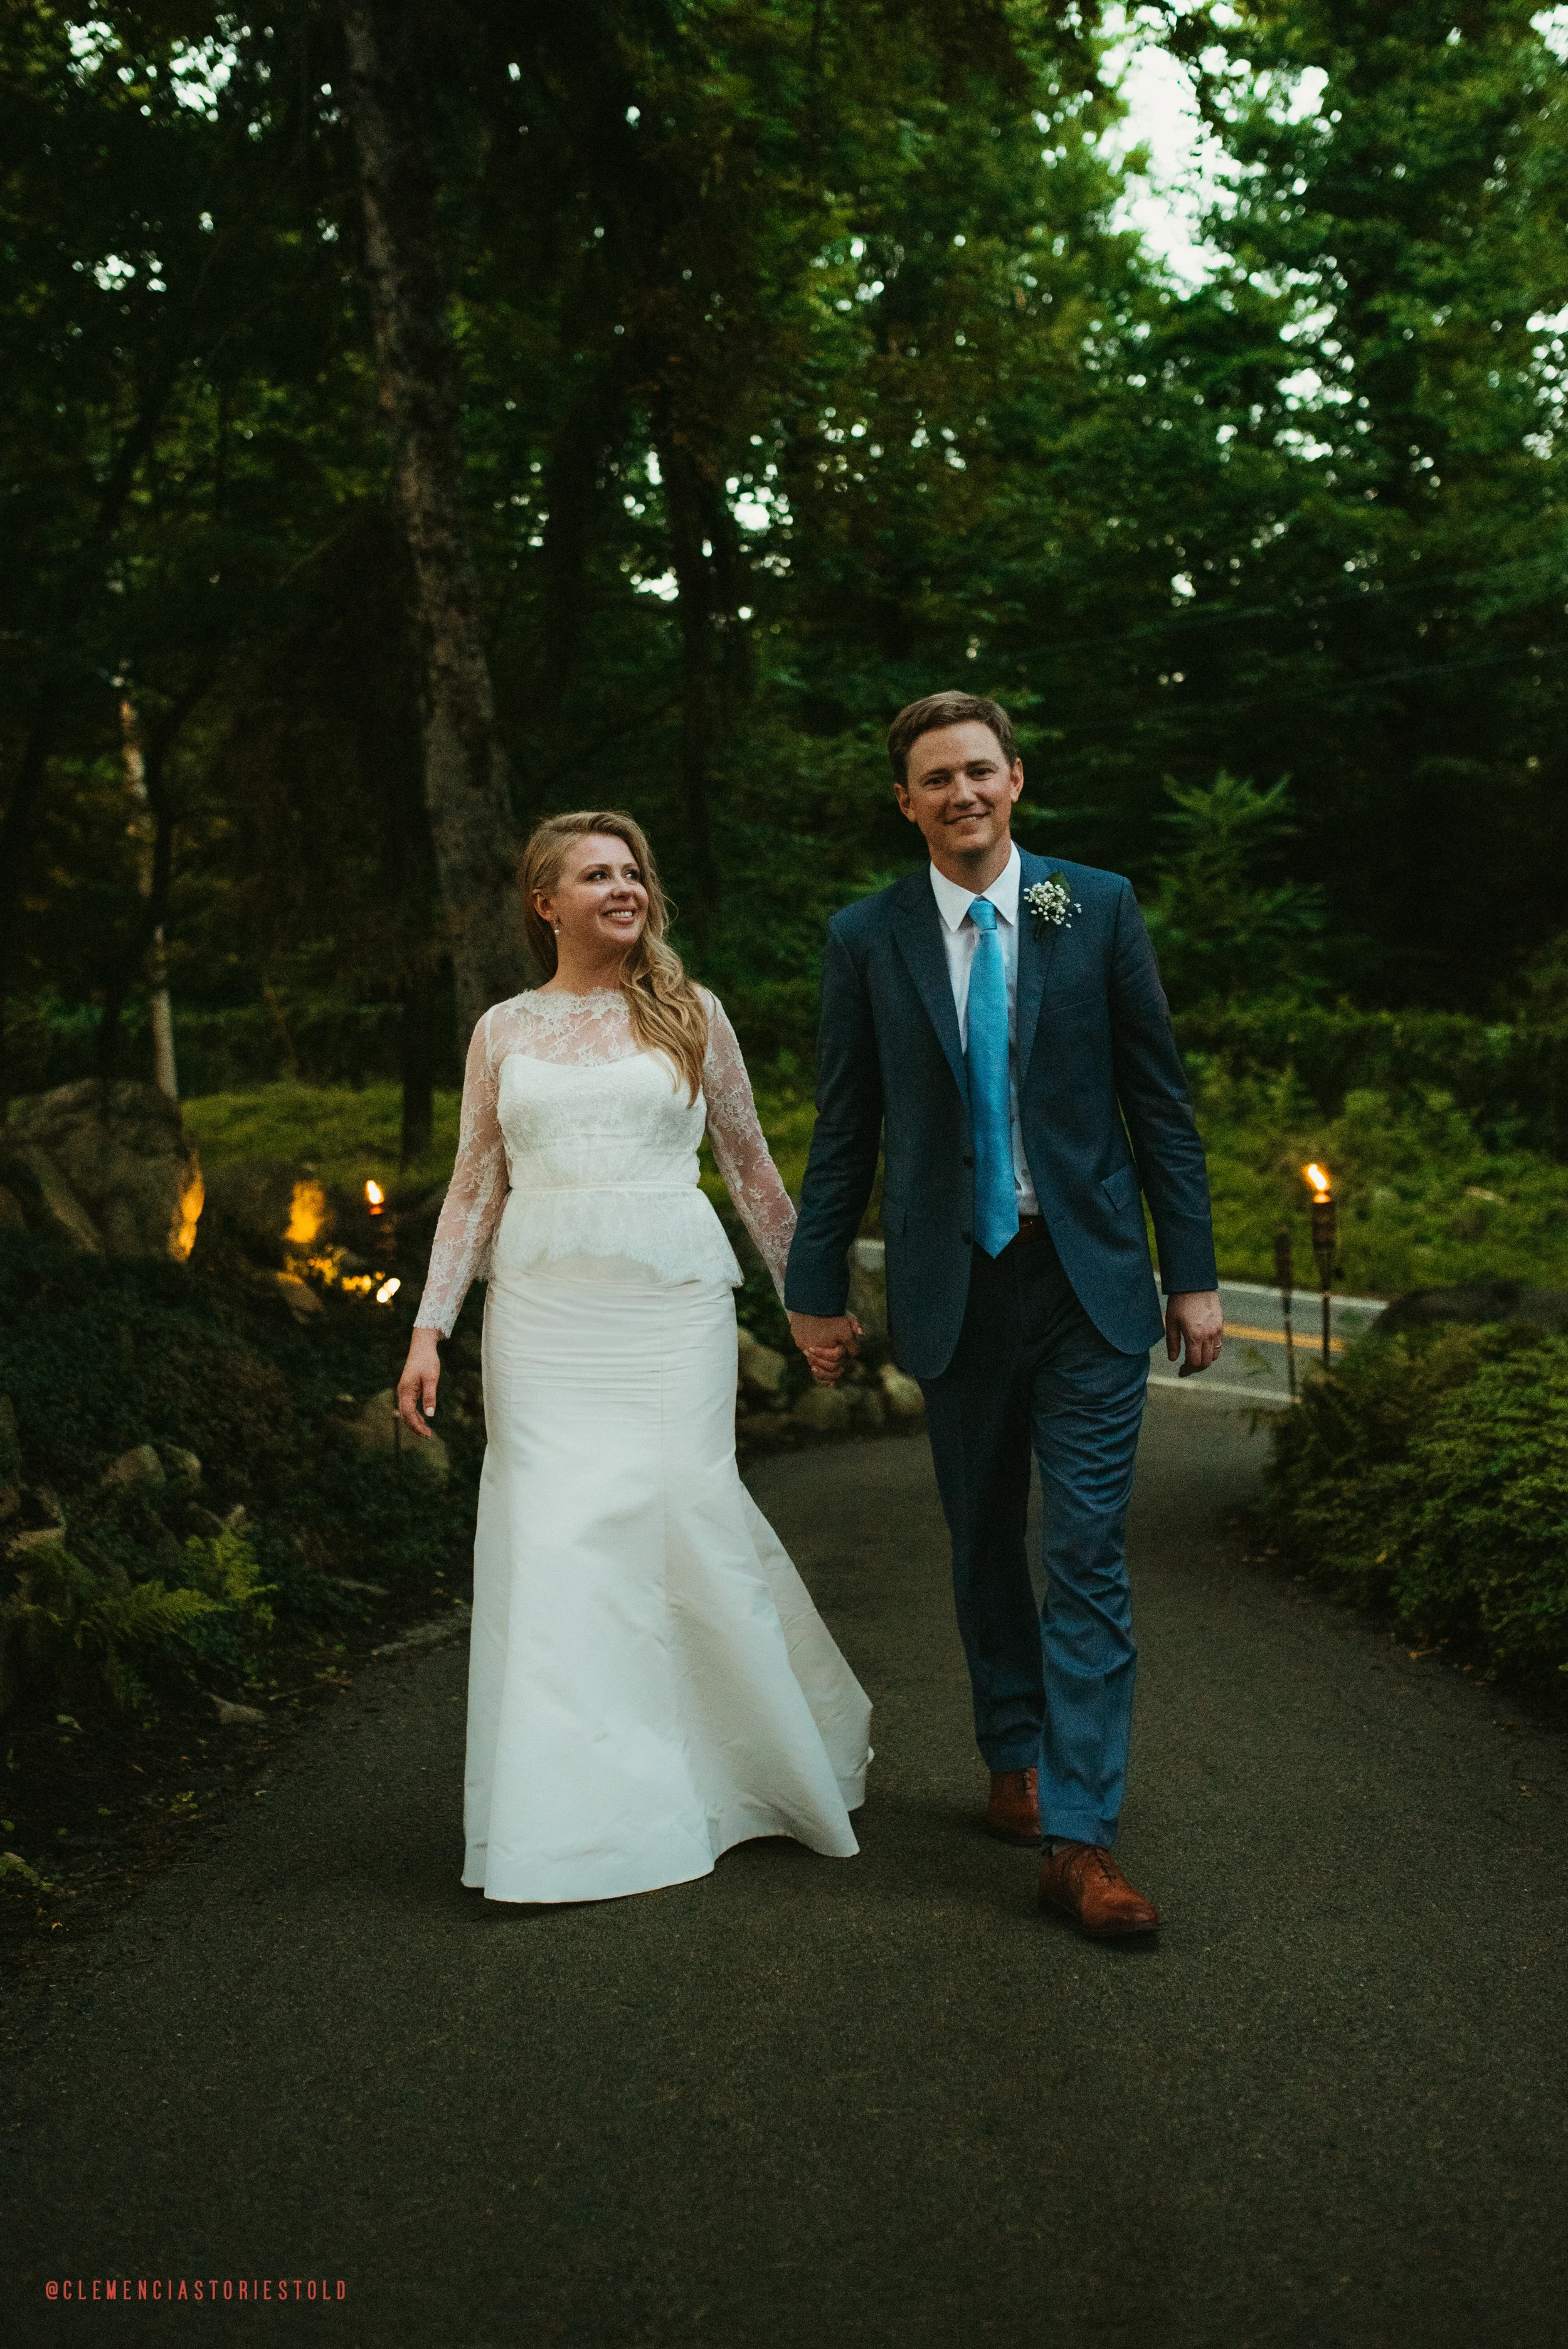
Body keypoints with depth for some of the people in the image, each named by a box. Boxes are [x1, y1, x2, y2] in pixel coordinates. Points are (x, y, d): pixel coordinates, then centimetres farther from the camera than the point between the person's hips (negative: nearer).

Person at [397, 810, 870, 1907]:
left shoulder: (690, 1013, 7)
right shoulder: (503, 1032, 11)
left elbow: (750, 1162, 11)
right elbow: (475, 1190, 11)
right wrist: (430, 1328, 5)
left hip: (672, 1299, -1)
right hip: (543, 1310, 2)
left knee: (687, 1510, -4)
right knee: (553, 1534, -3)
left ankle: (795, 1756, 21)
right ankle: (564, 1821, 8)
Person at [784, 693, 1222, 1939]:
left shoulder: (1100, 909, 1)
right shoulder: (866, 937, 2)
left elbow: (1160, 1098, 2)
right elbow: (844, 1129, 6)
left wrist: (1193, 1272, -1)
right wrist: (819, 1287, 5)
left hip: (1090, 1280, -1)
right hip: (953, 1287, 1)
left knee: (1088, 1558, -4)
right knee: (985, 1546, 14)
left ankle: (1079, 1837, 0)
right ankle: (1016, 1756, 33)